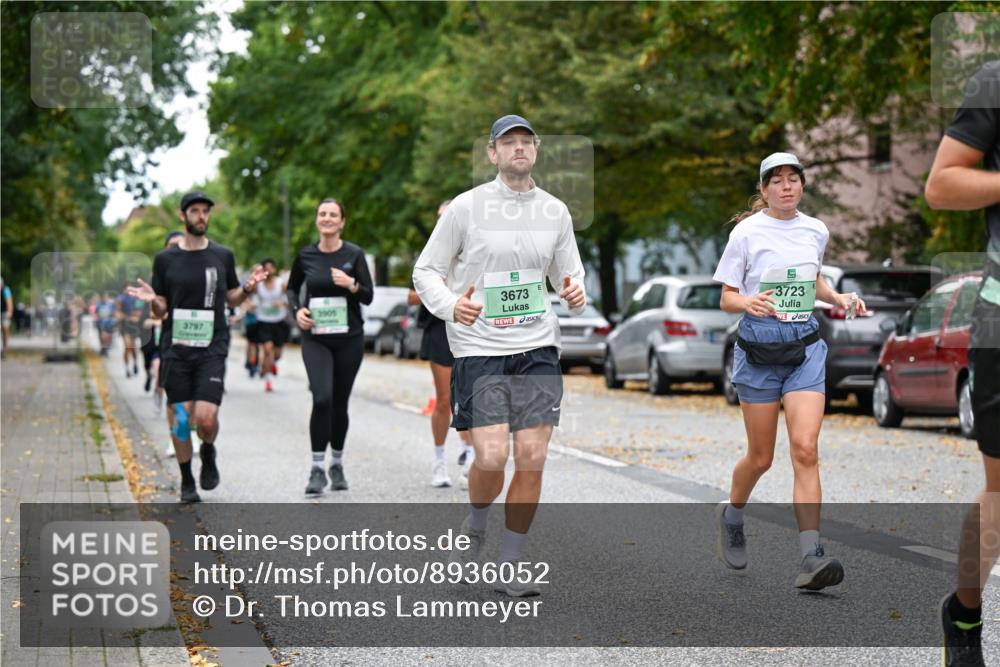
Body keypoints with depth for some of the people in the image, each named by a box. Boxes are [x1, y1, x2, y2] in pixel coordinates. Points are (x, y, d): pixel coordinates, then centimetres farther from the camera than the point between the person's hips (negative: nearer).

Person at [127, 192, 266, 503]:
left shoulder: (223, 256, 7)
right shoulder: (165, 259, 5)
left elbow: (232, 300, 16)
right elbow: (160, 311, 8)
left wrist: (247, 288, -4)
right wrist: (152, 300, -15)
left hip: (212, 348, -1)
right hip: (177, 348, 1)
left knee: (206, 418, -15)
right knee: (182, 418, 1)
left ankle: (208, 453, 18)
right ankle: (187, 482, 17)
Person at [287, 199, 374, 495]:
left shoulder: (354, 254, -1)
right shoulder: (306, 256, 3)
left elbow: (369, 296, -1)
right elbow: (292, 287, 19)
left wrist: (351, 285, -21)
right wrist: (297, 310, 0)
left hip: (349, 338, 0)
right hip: (315, 339, 0)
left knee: (340, 403, 8)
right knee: (322, 399, -17)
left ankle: (337, 465, 26)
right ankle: (317, 468, -10)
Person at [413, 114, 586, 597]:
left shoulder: (555, 212, 9)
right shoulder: (467, 207, -2)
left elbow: (571, 277, 18)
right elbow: (425, 271, 2)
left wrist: (577, 296, -6)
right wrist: (450, 305, -18)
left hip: (537, 348, 3)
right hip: (478, 348, -3)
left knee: (532, 458, -4)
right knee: (492, 456, -14)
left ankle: (509, 566, 11)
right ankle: (475, 525, 19)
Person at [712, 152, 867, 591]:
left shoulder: (816, 231, 7)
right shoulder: (747, 232, -5)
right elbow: (727, 298, -3)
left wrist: (839, 298, 7)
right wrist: (749, 302, -24)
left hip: (805, 348, 2)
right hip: (759, 349, -2)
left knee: (805, 448, -13)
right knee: (761, 457, 6)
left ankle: (811, 558, -17)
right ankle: (731, 517, 39)